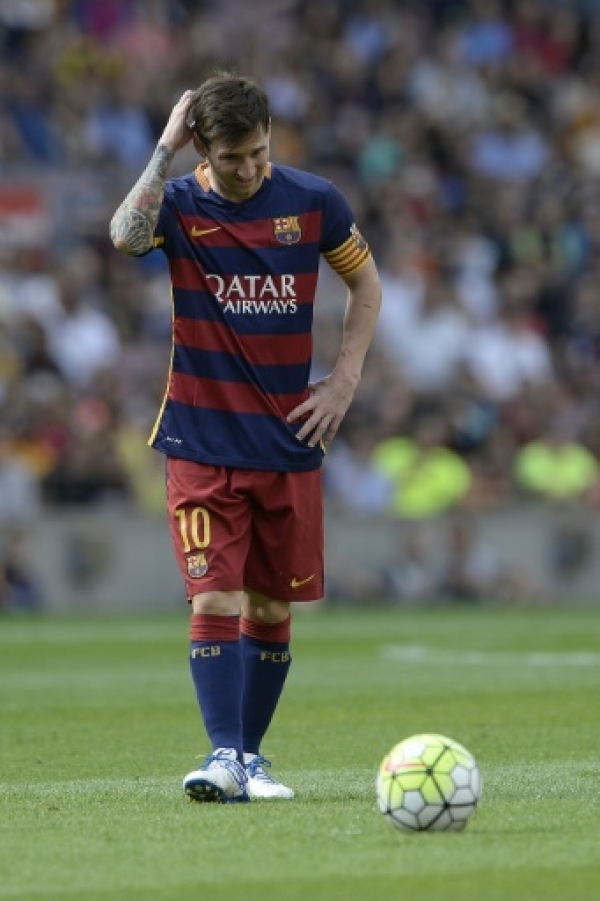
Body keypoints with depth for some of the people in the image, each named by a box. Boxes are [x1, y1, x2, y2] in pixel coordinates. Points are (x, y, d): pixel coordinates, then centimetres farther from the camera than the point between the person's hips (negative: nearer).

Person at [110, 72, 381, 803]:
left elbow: (365, 283, 11)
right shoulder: (179, 204, -7)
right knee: (215, 598, -12)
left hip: (286, 441, 2)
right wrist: (166, 147, -26)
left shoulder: (313, 201, -3)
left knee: (272, 607, 7)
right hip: (201, 444, -2)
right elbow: (126, 235, -30)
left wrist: (344, 379, 1)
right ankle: (223, 755, -13)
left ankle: (250, 754, 19)